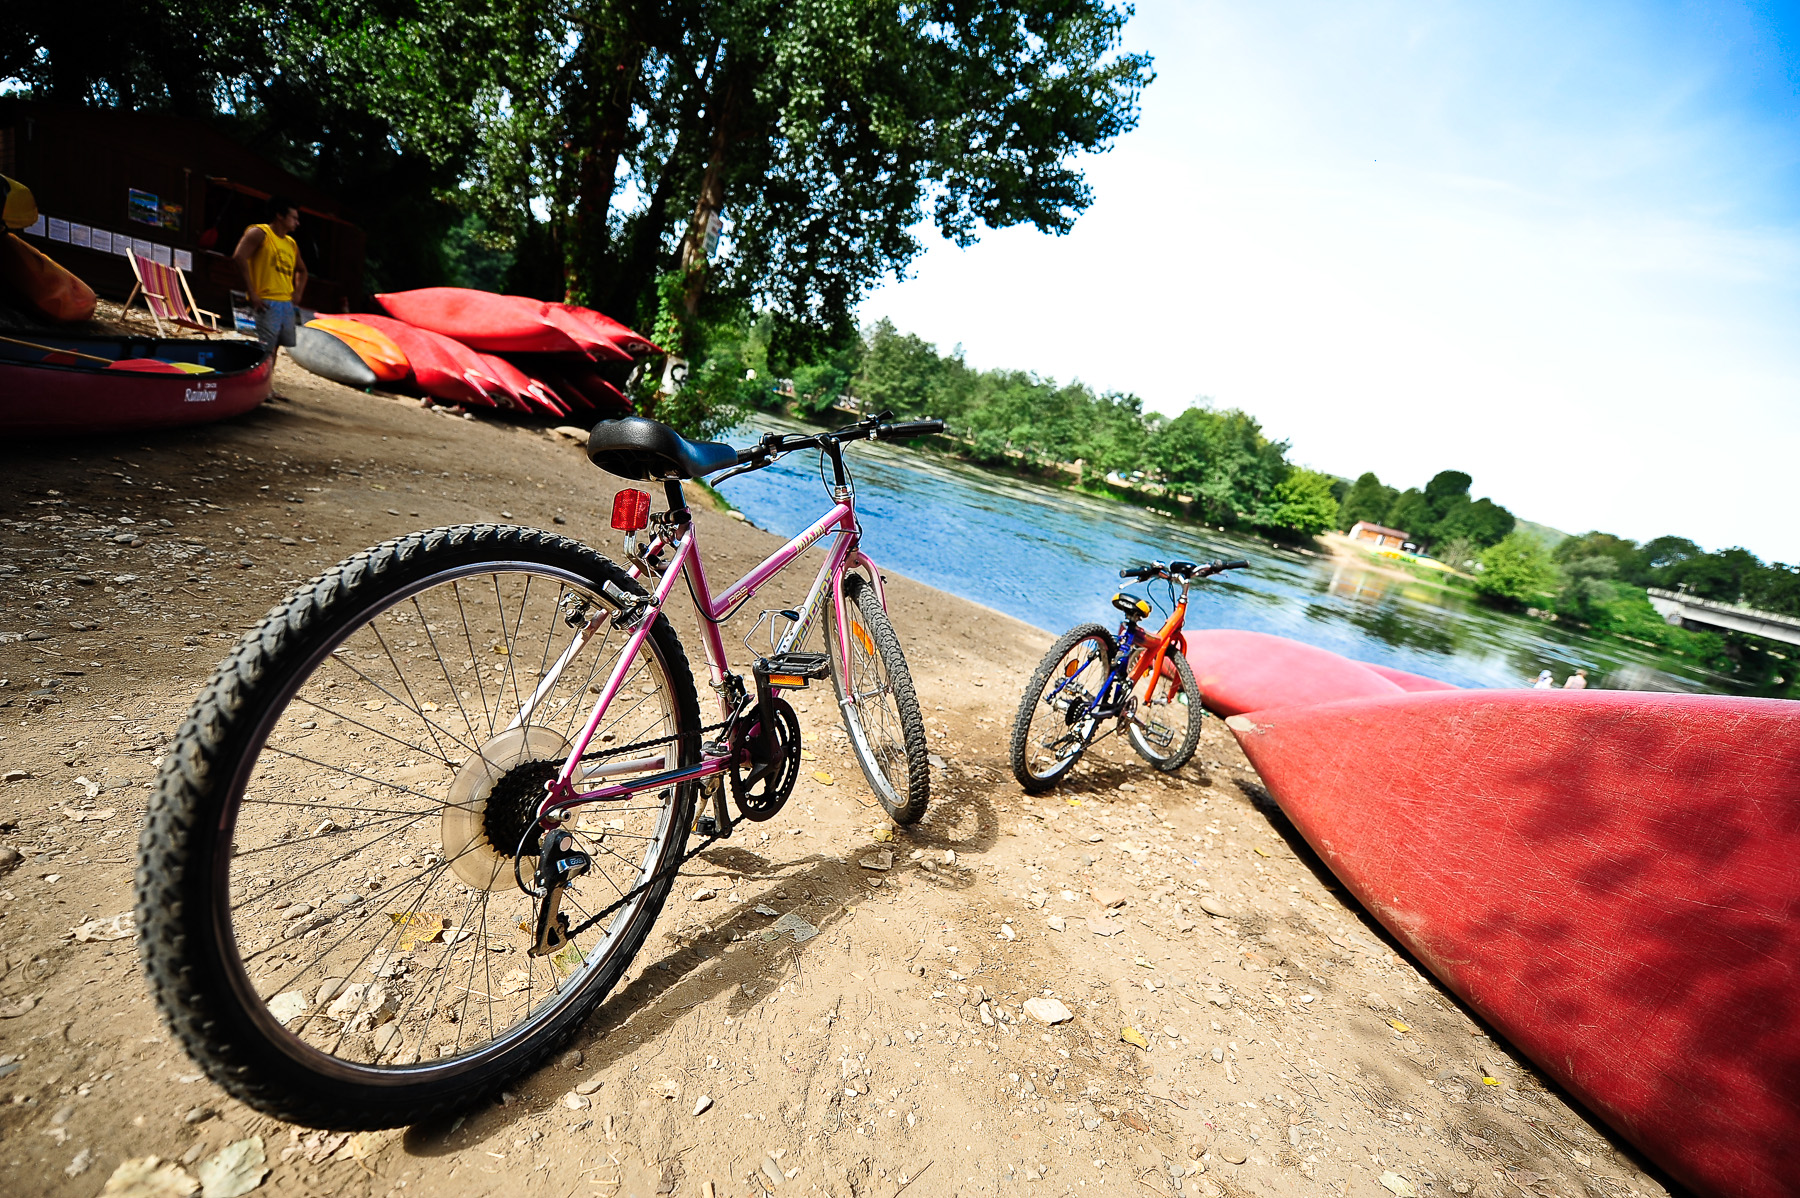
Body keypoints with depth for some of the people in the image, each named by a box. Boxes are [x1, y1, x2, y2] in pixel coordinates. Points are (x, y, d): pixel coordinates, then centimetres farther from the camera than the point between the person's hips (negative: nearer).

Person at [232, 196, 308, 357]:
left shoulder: (291, 243, 20)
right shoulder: (259, 233, -3)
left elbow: (301, 270, 35)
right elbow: (239, 257, -15)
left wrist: (298, 292, 17)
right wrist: (252, 293, -18)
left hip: (287, 305, 8)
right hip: (266, 304, -8)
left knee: (274, 350, 9)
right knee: (263, 352, -14)